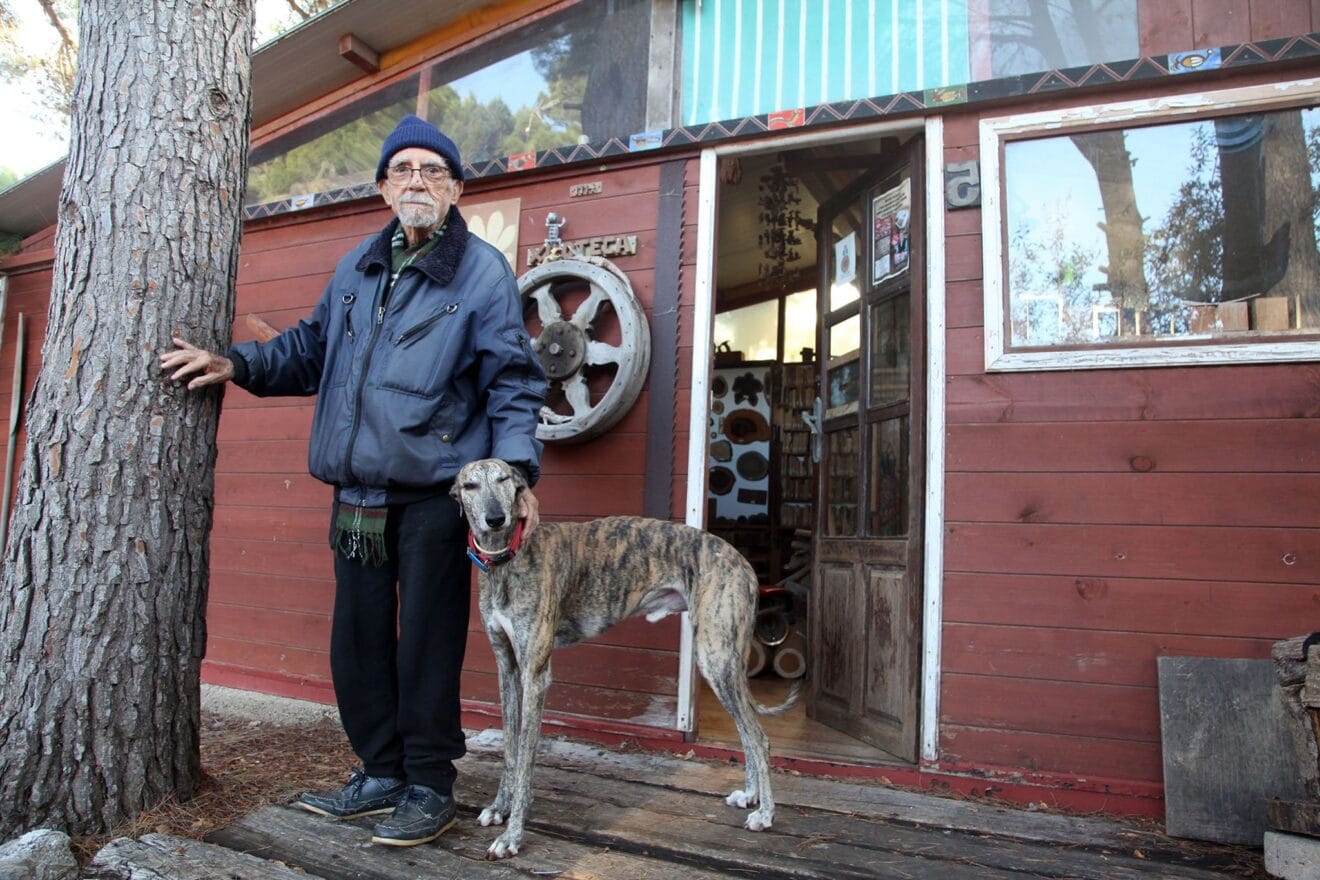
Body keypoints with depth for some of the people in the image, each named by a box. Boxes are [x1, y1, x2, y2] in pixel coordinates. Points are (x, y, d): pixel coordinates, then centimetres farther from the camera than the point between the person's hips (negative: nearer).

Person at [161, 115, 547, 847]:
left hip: (434, 495, -6)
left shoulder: (483, 271, -3)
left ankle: (429, 787, 20)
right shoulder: (359, 266, 15)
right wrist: (239, 364, 9)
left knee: (426, 646, 2)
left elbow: (512, 383, -7)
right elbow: (315, 346, 25)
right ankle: (380, 773, 31)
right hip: (357, 494, 7)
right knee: (357, 641, 13)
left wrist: (516, 470, -19)